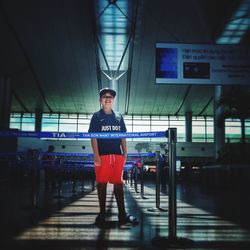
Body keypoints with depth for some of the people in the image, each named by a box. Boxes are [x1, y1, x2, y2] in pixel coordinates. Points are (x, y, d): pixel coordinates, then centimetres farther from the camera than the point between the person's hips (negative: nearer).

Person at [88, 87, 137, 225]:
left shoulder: (119, 116, 16)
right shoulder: (96, 116, 6)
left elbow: (123, 136, 15)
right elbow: (93, 136, 0)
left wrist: (125, 154, 7)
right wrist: (96, 155, -10)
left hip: (117, 155, 3)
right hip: (102, 155, -2)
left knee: (119, 184, 2)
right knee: (102, 183, 2)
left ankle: (122, 214, 6)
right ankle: (102, 213, 12)